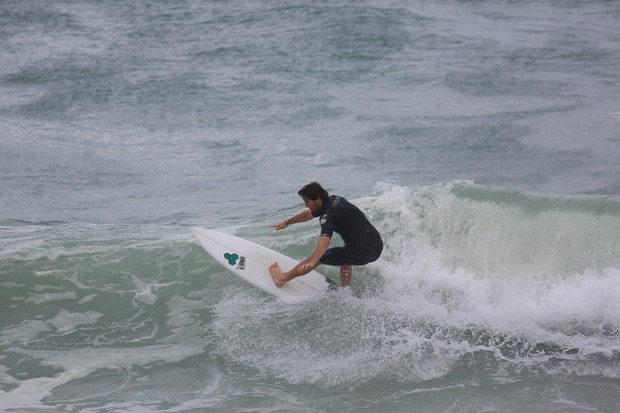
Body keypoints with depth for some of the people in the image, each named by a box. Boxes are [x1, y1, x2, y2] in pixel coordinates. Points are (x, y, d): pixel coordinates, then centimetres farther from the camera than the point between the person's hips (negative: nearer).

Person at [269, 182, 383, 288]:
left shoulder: (329, 214, -14)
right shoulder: (334, 200, 14)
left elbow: (325, 240, -32)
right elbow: (309, 214, 31)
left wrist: (312, 262, -43)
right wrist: (287, 222, 42)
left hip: (361, 253, -8)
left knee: (317, 257, 7)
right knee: (345, 256, 40)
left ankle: (282, 278, 23)